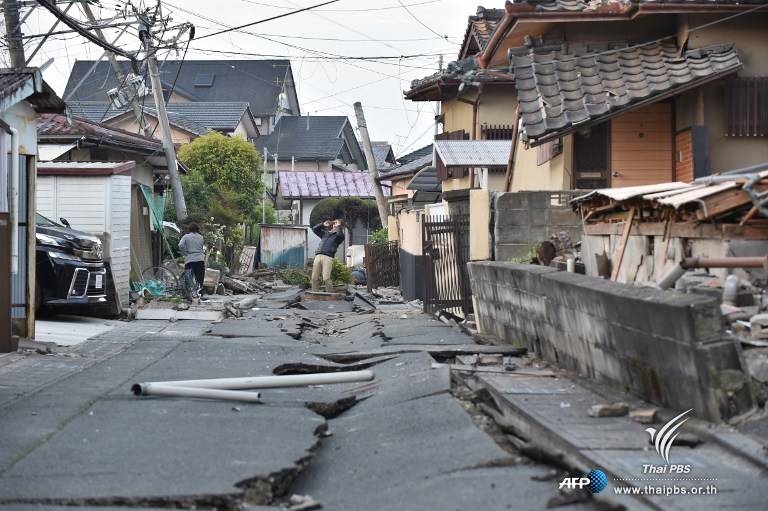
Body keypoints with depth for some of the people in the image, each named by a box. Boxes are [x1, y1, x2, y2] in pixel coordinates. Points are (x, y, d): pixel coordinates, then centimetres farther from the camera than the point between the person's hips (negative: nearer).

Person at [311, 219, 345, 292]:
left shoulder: (339, 236, 14)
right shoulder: (325, 233, 29)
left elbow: (340, 234, -10)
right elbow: (314, 229, 33)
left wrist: (338, 226, 7)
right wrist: (323, 225, 26)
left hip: (328, 257, -5)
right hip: (318, 256, 5)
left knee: (326, 278, -16)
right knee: (314, 277, -2)